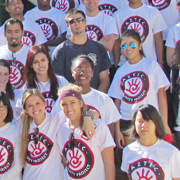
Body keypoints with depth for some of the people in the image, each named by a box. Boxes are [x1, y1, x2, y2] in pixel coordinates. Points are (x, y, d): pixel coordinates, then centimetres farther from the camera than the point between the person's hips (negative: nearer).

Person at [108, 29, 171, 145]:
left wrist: (164, 123, -9)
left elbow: (161, 94, -3)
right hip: (127, 122, 3)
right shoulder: (121, 71, 10)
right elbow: (118, 101, 11)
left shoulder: (152, 65, 1)